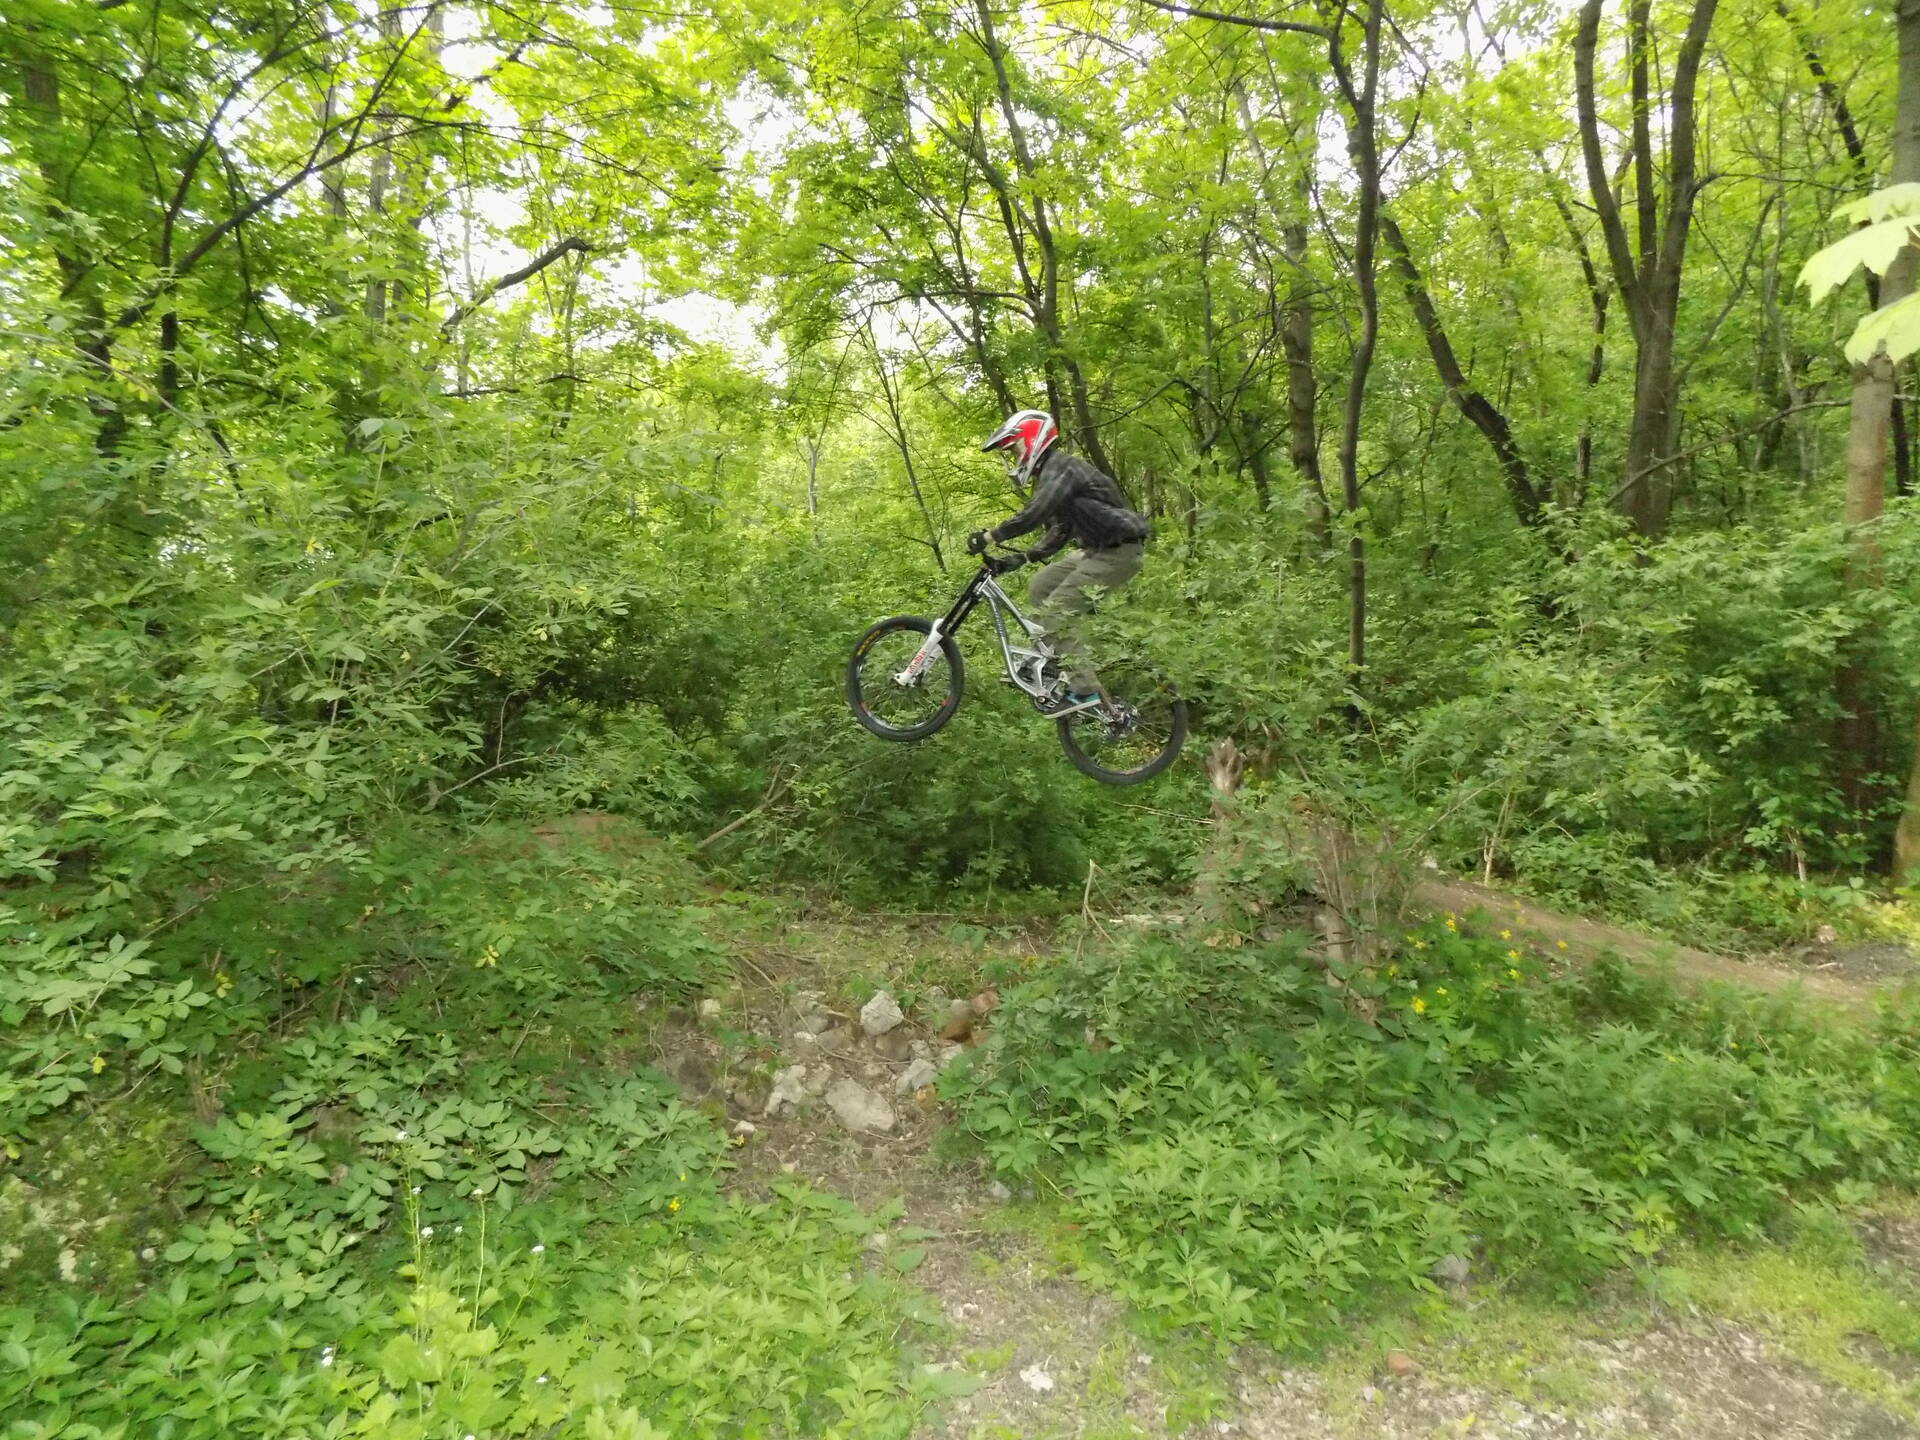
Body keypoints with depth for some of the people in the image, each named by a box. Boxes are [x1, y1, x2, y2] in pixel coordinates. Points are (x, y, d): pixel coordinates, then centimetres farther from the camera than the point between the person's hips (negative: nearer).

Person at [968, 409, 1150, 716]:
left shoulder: (1060, 468, -16)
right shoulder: (1052, 473, 17)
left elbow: (1034, 513, -30)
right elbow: (1060, 529, 19)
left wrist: (990, 536, -25)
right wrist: (1024, 557, 10)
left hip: (1118, 551, -10)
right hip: (1098, 549, 10)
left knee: (1056, 612, -14)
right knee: (1040, 589, 13)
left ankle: (1083, 688, -9)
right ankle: (1073, 662, 17)